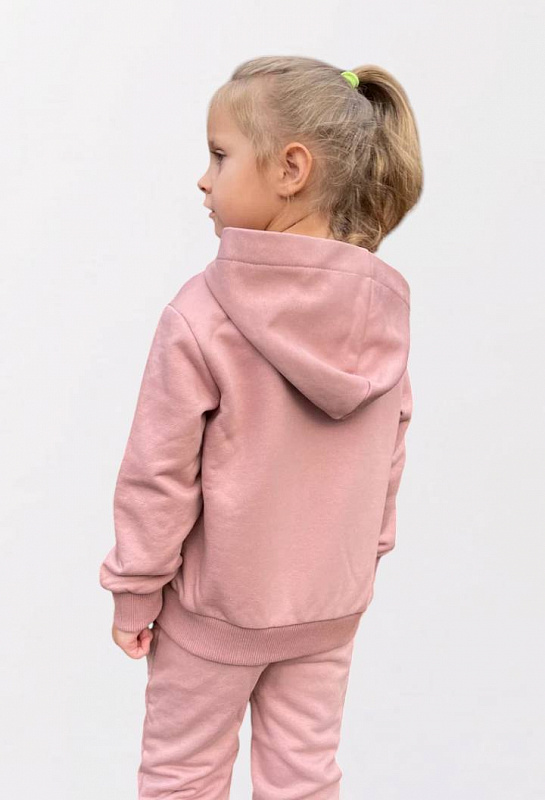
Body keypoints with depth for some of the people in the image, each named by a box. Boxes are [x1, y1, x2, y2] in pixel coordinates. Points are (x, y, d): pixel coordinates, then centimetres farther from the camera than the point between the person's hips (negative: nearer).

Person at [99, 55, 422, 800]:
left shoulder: (201, 315, -24)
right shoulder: (385, 304, -9)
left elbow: (160, 473, -17)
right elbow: (389, 454, 2)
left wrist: (135, 591, -3)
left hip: (215, 604, -4)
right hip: (333, 599, 4)